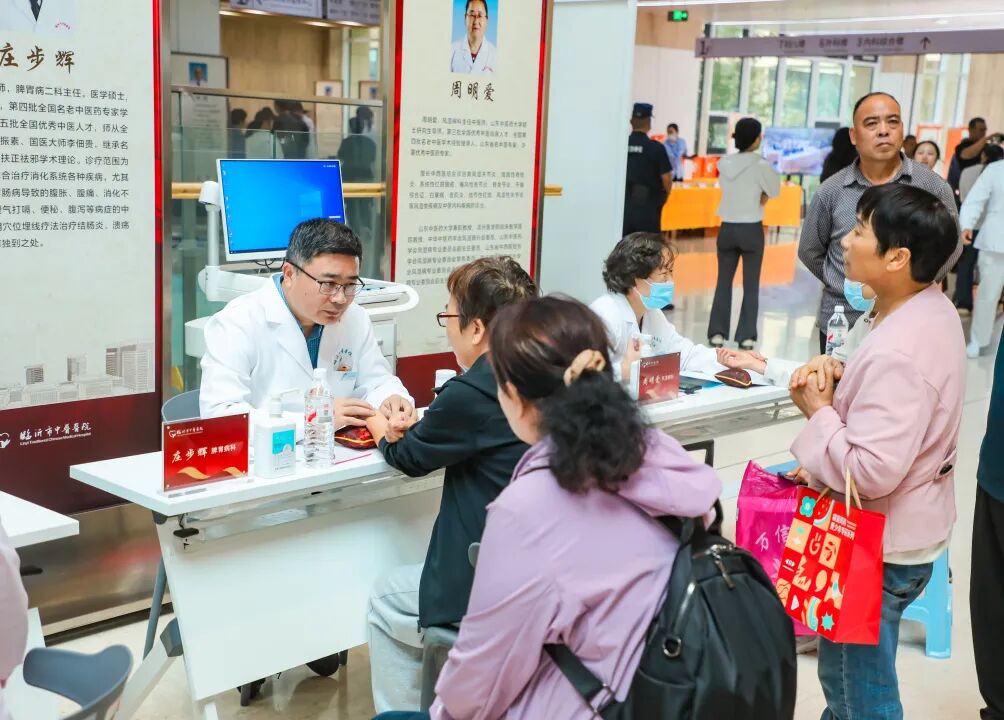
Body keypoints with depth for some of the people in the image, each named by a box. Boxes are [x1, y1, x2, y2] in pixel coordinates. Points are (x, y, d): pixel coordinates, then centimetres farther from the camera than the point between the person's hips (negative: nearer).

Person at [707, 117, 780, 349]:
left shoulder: (724, 163, 0)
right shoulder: (760, 165, -13)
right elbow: (774, 191, -1)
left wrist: (755, 196, 8)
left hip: (727, 228, 4)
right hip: (751, 229, -4)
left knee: (723, 282, 11)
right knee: (751, 285, 6)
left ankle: (717, 332, 8)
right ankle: (746, 336, 6)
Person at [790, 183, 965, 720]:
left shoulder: (896, 354, -31)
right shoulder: (932, 308, 0)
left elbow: (870, 472, -33)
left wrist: (819, 411, -20)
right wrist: (843, 381, 0)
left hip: (880, 547, -10)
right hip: (908, 528, 10)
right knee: (852, 671, 29)